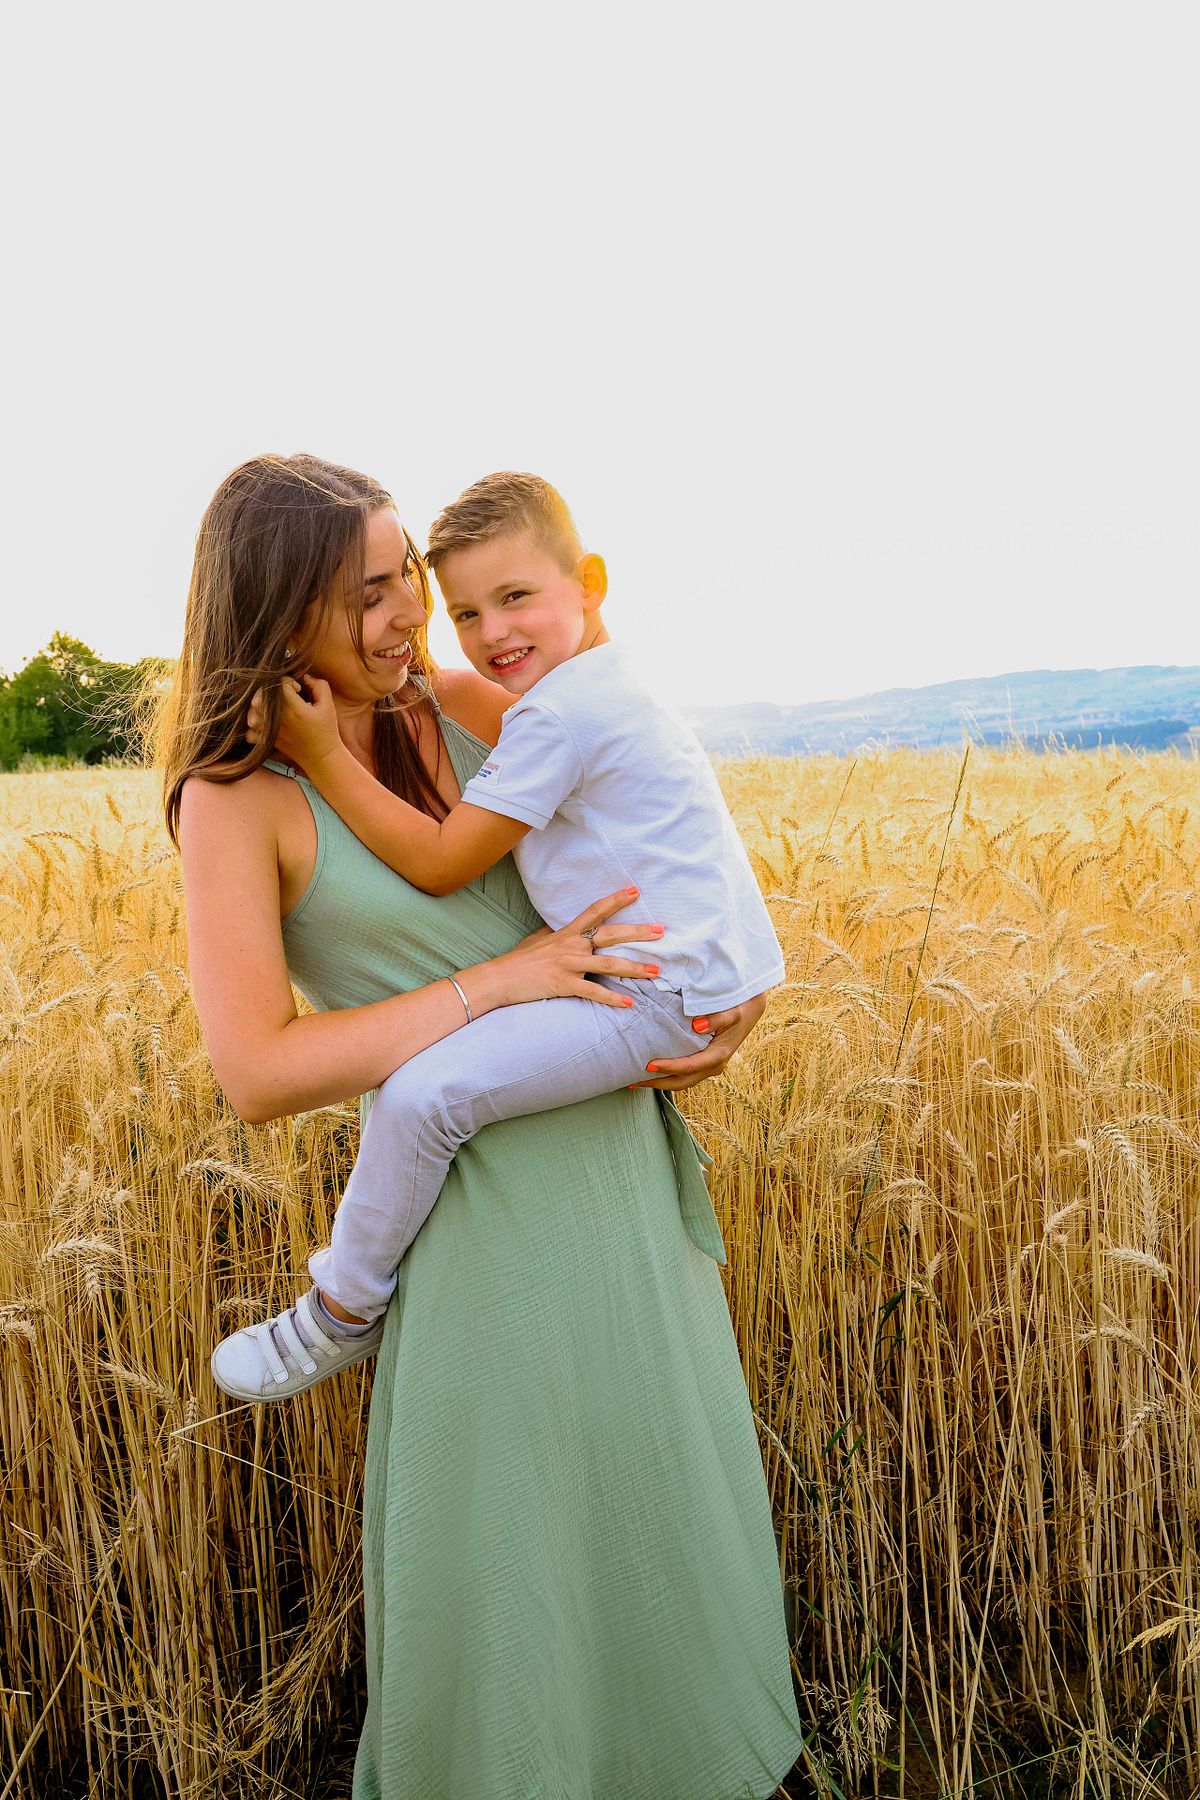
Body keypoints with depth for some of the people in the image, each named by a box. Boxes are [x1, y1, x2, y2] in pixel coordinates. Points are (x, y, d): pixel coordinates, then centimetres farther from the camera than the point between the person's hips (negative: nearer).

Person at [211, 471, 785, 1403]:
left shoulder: (558, 712, -18)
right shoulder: (607, 686, 15)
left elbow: (439, 862, -16)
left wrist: (321, 755, -13)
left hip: (670, 995, -11)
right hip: (711, 967, 11)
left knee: (424, 1089, -16)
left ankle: (344, 1310, 3)